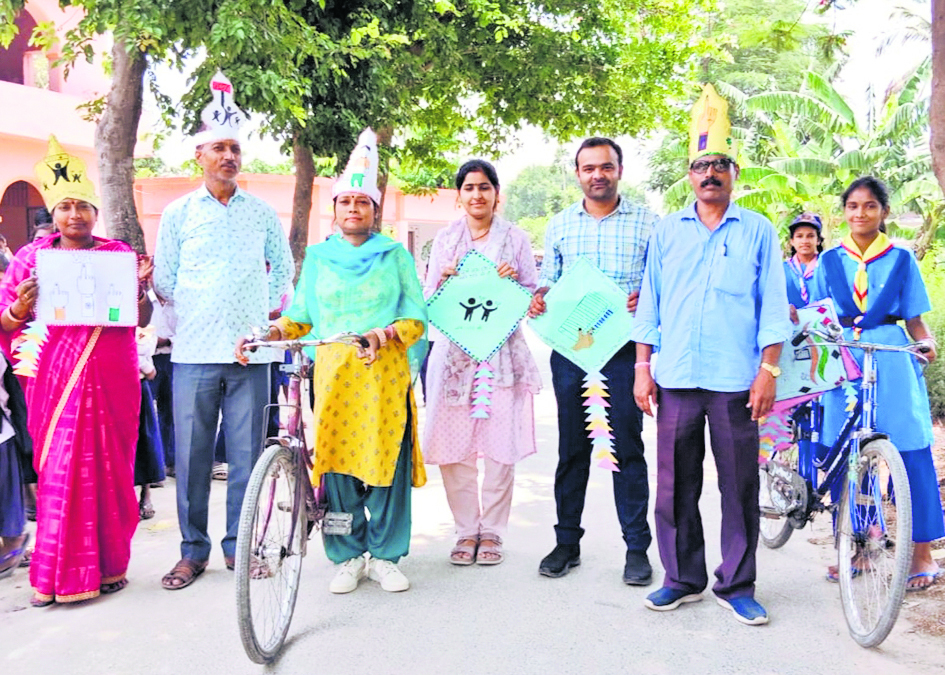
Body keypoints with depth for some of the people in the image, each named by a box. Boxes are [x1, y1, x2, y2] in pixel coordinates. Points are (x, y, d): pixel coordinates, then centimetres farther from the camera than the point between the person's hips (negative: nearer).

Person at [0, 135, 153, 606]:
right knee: (59, 471, 1)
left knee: (109, 468, 5)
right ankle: (57, 573, 12)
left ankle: (109, 563, 18)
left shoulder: (119, 254, 8)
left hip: (110, 377, 1)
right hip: (55, 377, 0)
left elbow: (143, 320, 10)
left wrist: (140, 288, -9)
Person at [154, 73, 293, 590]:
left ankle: (238, 545, 16)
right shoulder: (178, 212, 8)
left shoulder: (262, 212, 10)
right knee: (191, 453, 3)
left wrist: (267, 311, 11)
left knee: (246, 451, 4)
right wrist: (194, 314, 5)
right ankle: (193, 549, 16)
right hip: (195, 351, 0)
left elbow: (284, 268, 19)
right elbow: (164, 279, 11)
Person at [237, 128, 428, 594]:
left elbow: (416, 319, 5)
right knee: (335, 461, -3)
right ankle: (348, 557, 13)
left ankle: (385, 556, 14)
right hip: (333, 371, 1)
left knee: (387, 461, -2)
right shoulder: (318, 257, 16)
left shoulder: (395, 256, 10)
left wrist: (388, 332, -14)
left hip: (386, 372, -1)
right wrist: (268, 334, -2)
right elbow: (300, 318, 16)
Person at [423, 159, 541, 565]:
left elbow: (534, 299, 9)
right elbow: (429, 302, 12)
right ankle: (466, 530, 14)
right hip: (454, 352, 1)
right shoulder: (445, 239, 12)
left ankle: (492, 531, 12)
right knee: (453, 446, -1)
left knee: (501, 446, -3)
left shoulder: (515, 239, 8)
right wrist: (444, 280, -7)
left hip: (502, 351, -1)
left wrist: (514, 282, -10)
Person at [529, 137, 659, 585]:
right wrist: (539, 297, -7)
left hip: (623, 346, -2)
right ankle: (567, 541, 20)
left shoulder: (646, 223, 5)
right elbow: (548, 280, 15)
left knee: (628, 447, 2)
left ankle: (637, 547, 13)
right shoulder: (559, 225, 12)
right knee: (571, 446, 8)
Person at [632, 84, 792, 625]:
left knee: (740, 485, 3)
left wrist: (769, 369, -4)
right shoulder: (667, 231, 12)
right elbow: (650, 303, 11)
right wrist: (643, 366, 4)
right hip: (676, 378, 2)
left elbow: (773, 306, 5)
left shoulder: (758, 231, 7)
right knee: (675, 484, 6)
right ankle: (683, 579, 19)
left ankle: (737, 585, 16)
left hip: (736, 379, -1)